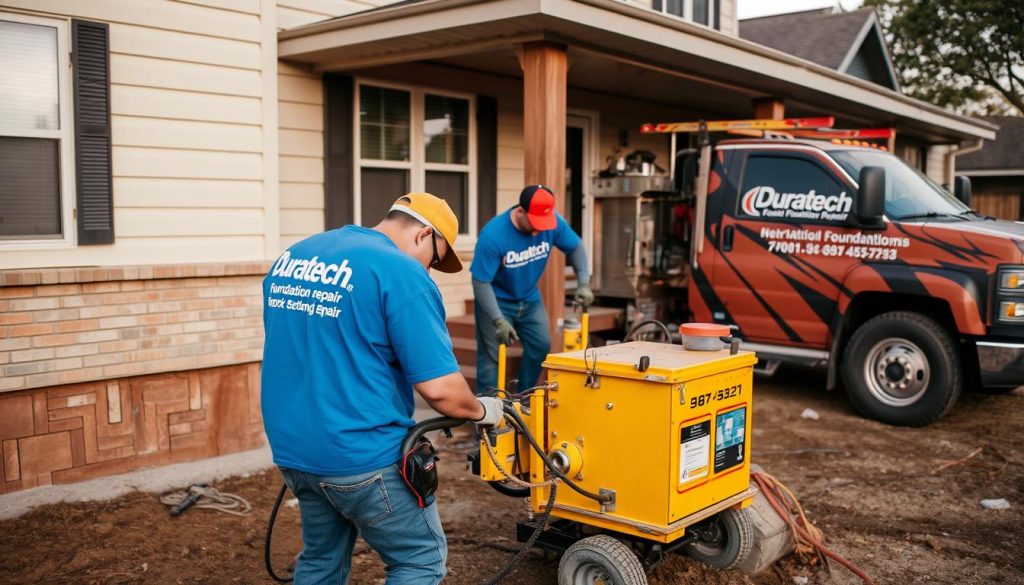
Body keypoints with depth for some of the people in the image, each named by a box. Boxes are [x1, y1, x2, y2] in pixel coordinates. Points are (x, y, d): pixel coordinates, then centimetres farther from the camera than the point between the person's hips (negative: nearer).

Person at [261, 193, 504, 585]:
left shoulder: (292, 256, 10)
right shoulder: (402, 273, -15)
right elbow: (439, 387, -19)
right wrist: (482, 411, 1)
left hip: (293, 447, 8)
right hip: (362, 454, -7)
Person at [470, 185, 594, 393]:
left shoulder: (553, 221, -19)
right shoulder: (493, 234, -31)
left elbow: (575, 247, 0)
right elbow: (481, 282, -25)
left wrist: (583, 284, -10)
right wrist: (498, 320, -29)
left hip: (530, 299, 5)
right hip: (496, 300, -5)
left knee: (541, 345, 4)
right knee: (491, 356, -6)